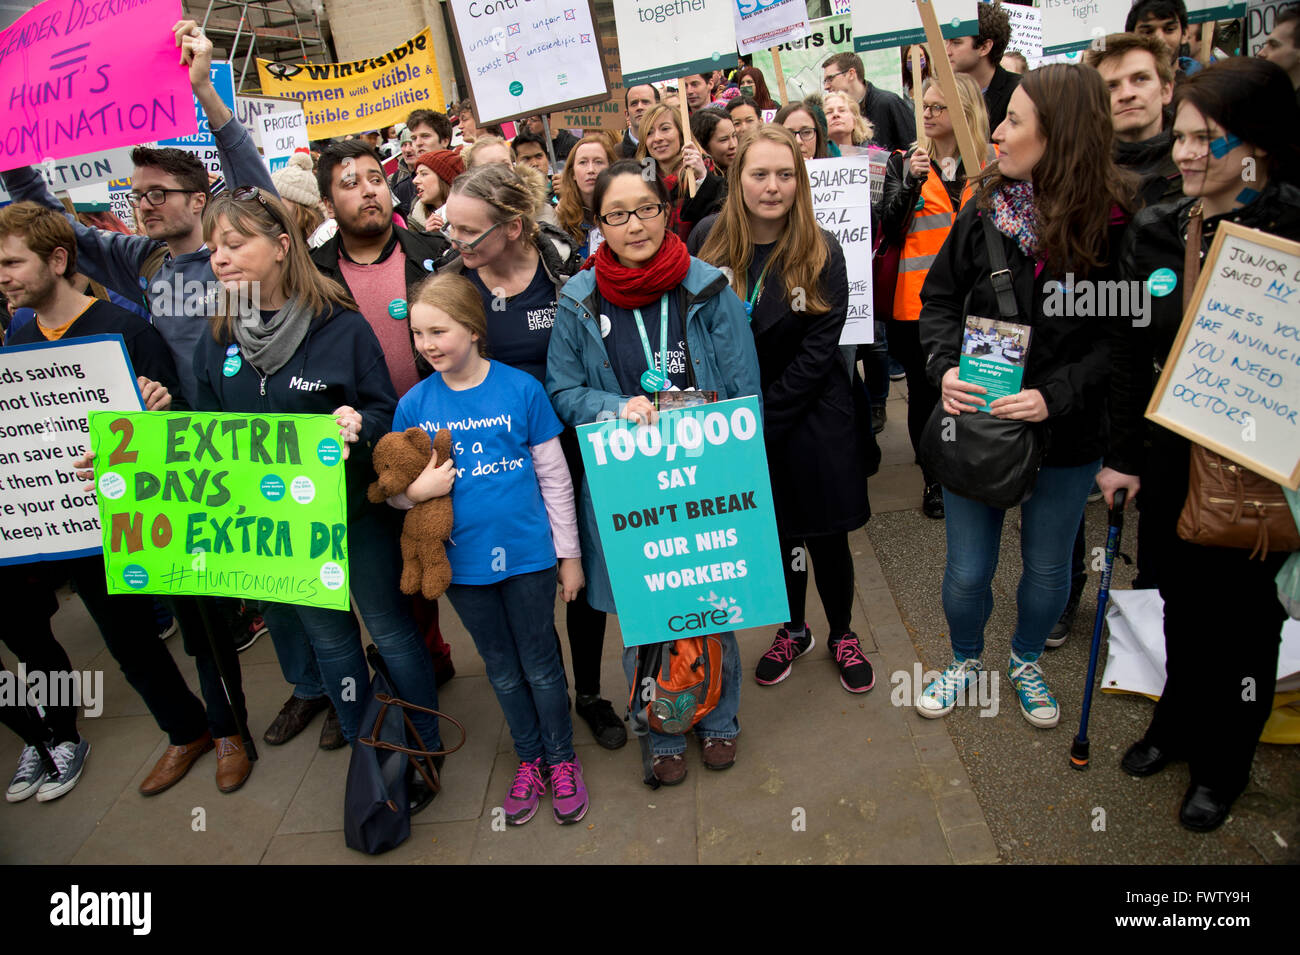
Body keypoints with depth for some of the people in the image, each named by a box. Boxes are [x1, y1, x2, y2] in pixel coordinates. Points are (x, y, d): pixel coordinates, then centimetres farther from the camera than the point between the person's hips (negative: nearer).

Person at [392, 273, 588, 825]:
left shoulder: (521, 389, -9)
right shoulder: (414, 404, -3)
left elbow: (554, 477, -3)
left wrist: (569, 554, 0)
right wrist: (416, 490, -19)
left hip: (527, 554, -2)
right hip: (462, 563, 3)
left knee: (540, 666, 11)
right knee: (502, 670, 18)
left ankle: (561, 759, 34)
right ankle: (529, 760, 38)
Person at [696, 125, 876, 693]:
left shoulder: (822, 254, -10)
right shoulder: (713, 251, -4)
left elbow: (817, 352, -14)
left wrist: (761, 420, -18)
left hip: (814, 423, -2)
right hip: (743, 426, 2)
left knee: (826, 537, 9)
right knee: (774, 533, 15)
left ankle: (842, 634, 33)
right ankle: (793, 631, 37)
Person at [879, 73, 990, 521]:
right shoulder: (904, 162, 6)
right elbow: (891, 230, -3)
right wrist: (912, 182, -15)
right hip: (920, 300, 0)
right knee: (924, 391, 7)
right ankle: (933, 480, 23)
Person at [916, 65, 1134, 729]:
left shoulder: (1115, 223, -12)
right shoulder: (986, 207, -5)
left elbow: (1121, 335, -10)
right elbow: (939, 297, 2)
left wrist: (1056, 395, -23)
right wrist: (944, 366, -15)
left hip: (1066, 436, -1)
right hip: (974, 421, 1)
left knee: (1047, 566, 18)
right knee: (967, 570, 11)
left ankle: (1026, 661, 46)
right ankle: (966, 660, 40)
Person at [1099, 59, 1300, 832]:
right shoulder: (1155, 231, 0)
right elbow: (1132, 352, 3)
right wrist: (1121, 455, 3)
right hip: (1170, 456, 4)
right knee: (1180, 602, 19)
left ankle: (1224, 761, 36)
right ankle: (1177, 724, 43)